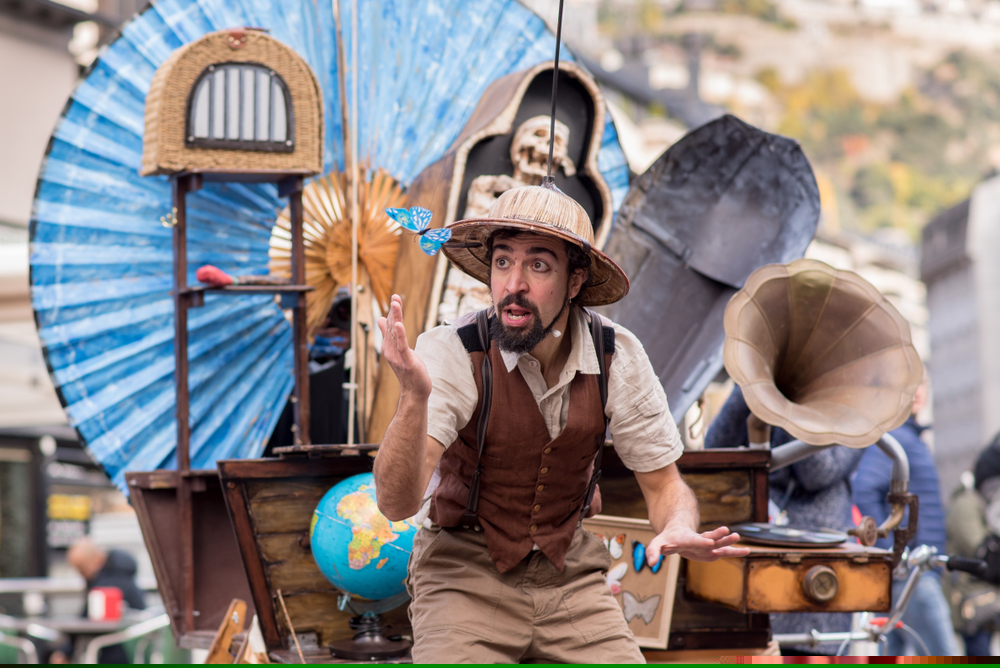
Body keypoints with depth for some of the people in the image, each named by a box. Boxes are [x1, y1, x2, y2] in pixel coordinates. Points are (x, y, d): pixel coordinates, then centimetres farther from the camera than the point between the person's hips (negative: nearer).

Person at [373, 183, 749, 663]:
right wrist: (415, 397, -47)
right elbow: (397, 504, -29)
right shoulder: (450, 353, -19)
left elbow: (663, 484, 2)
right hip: (465, 574, -4)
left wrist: (678, 531, -22)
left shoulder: (617, 357, -8)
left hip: (571, 575, 4)